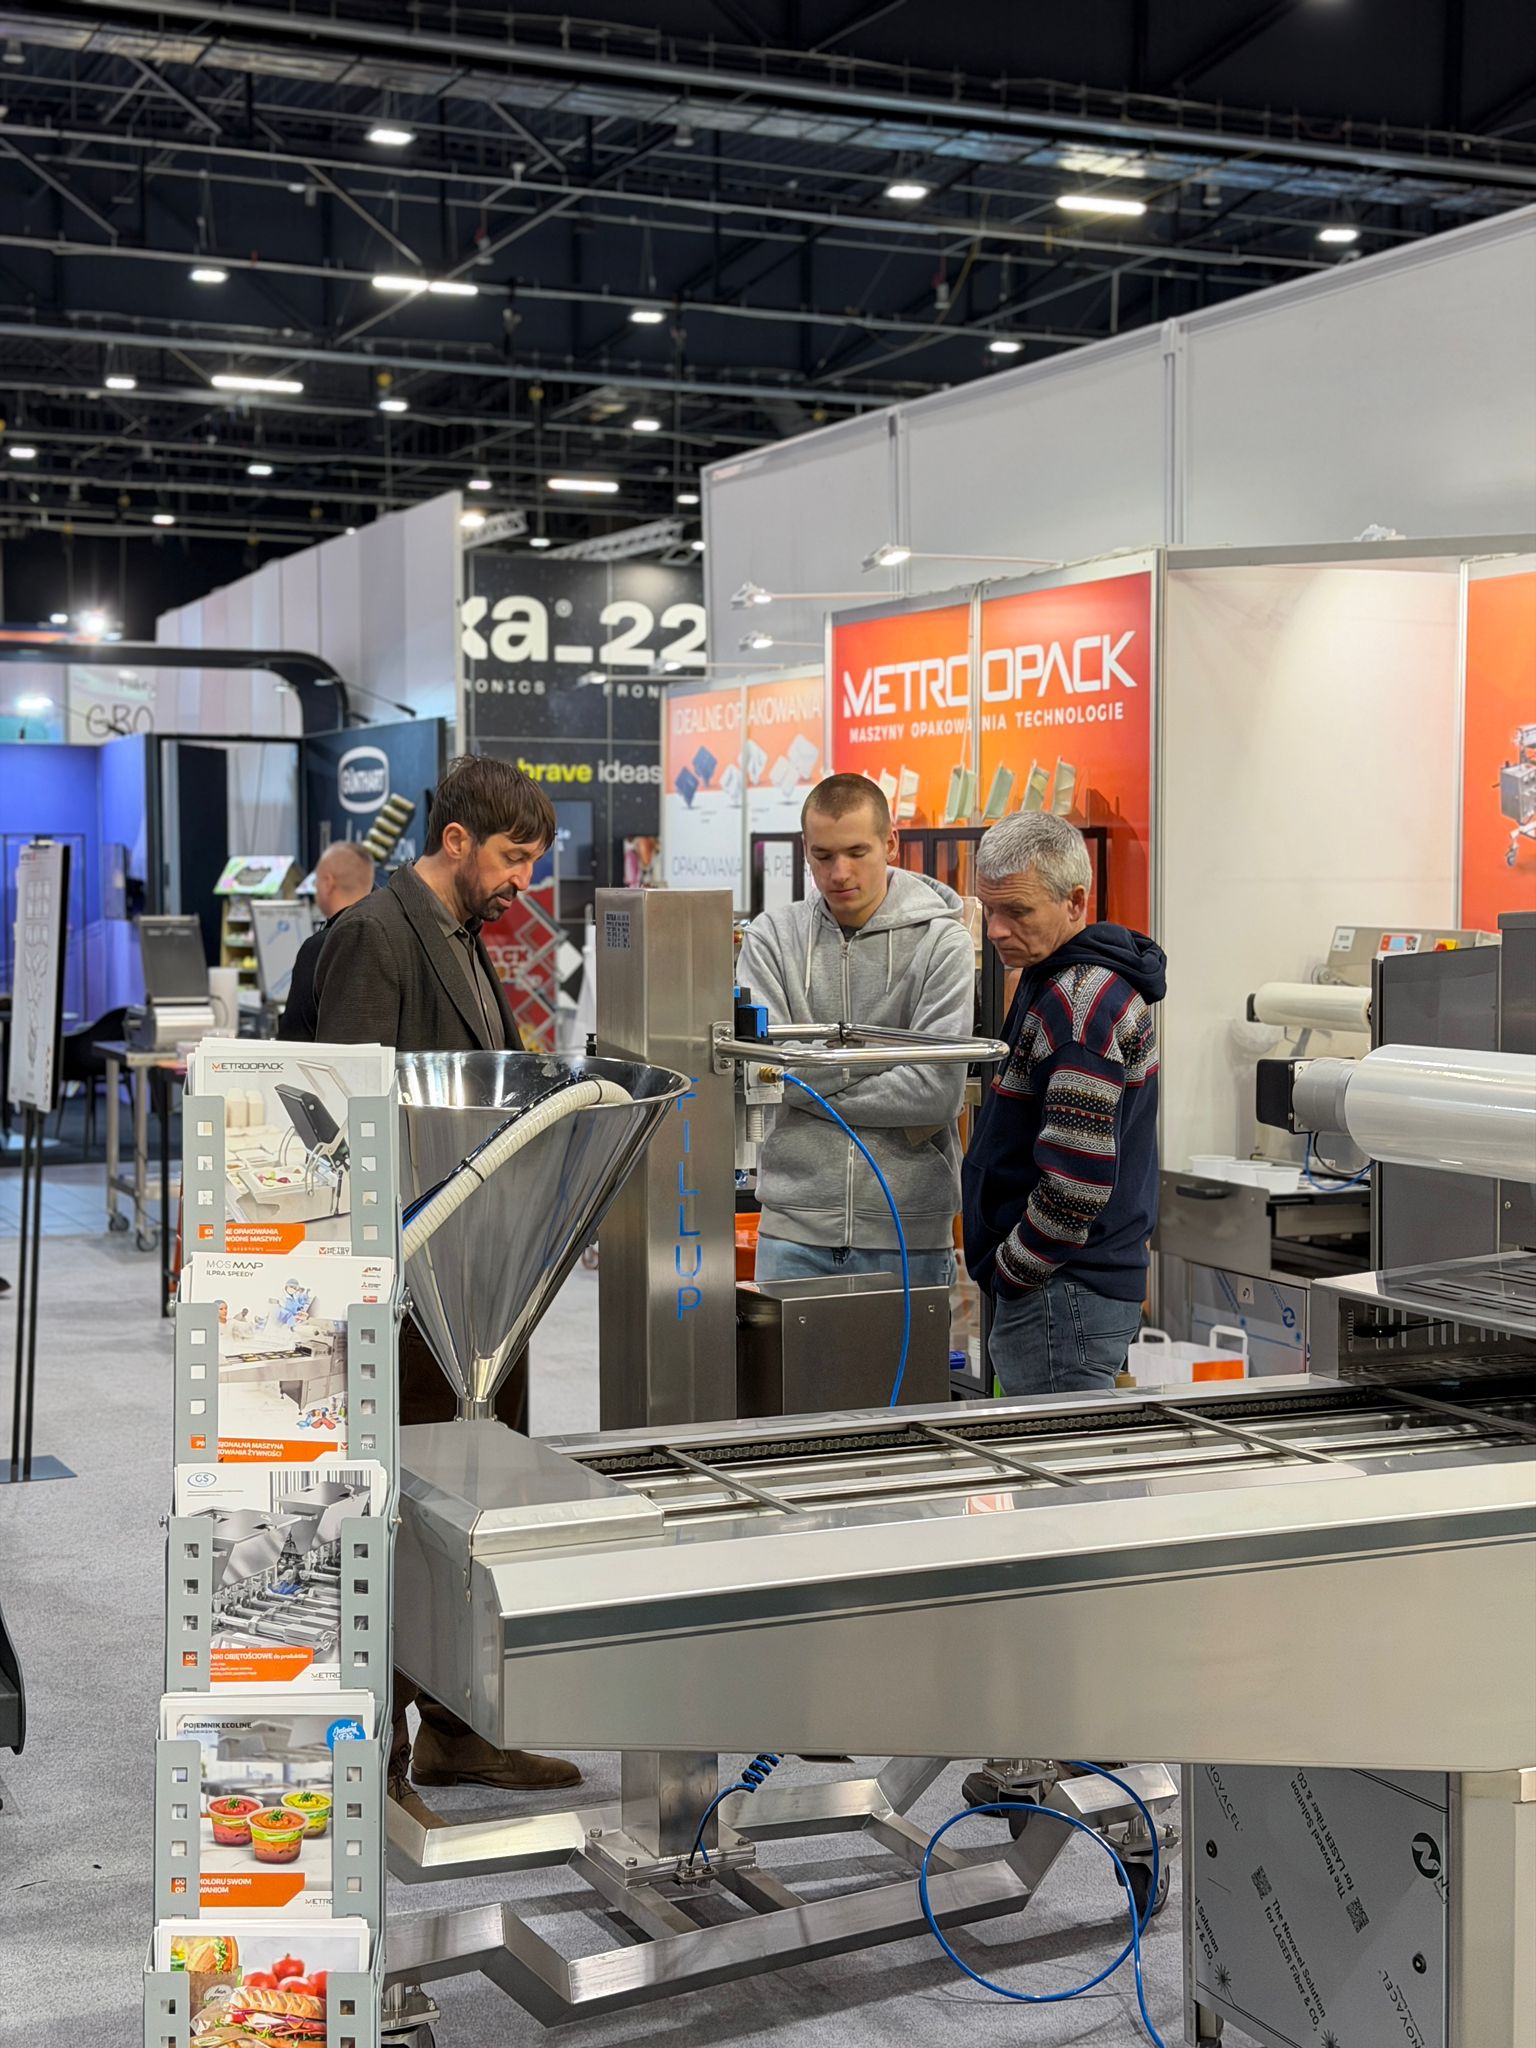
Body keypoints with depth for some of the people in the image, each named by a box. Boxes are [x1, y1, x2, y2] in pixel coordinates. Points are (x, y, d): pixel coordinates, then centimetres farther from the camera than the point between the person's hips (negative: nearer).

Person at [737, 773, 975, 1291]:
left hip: (907, 1233, -1)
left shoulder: (941, 942, -3)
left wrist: (807, 1085, -8)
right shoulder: (772, 936, 4)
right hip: (793, 1226, 2)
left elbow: (937, 1091, -13)